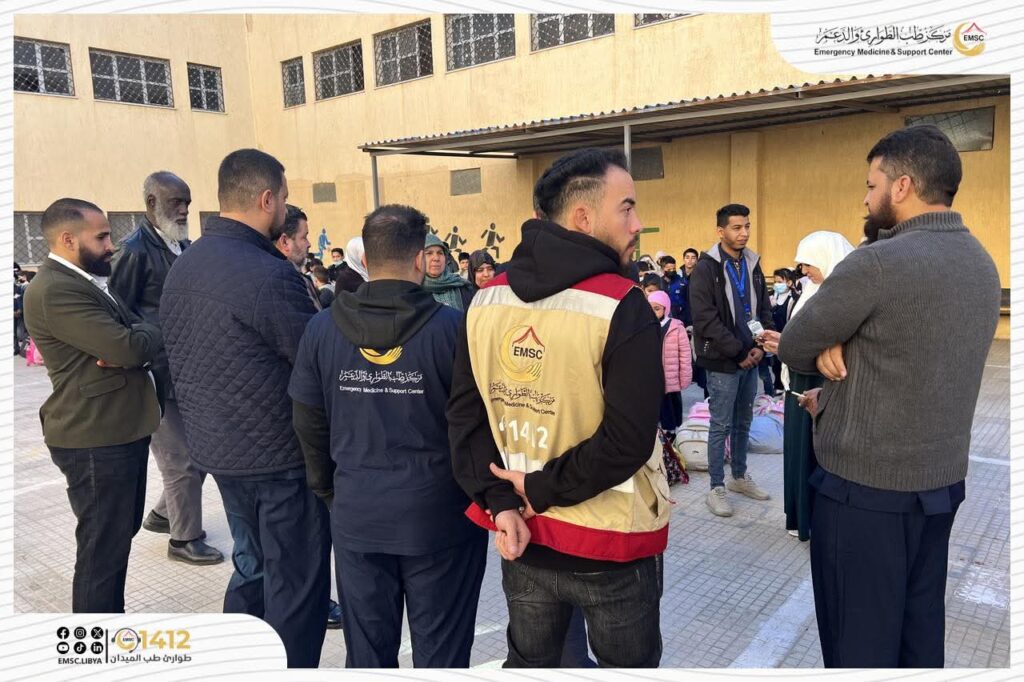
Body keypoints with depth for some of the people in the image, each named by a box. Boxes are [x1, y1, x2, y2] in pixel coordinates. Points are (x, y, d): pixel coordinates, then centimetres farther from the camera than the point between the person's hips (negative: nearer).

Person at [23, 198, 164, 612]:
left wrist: (138, 340, -11)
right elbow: (128, 347, -27)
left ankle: (110, 618, 39)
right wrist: (152, 332, -5)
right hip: (96, 438, -10)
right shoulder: (56, 290, -19)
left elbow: (134, 342, 13)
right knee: (103, 548, 0)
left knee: (120, 535, 22)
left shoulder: (87, 280, 14)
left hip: (120, 430, 10)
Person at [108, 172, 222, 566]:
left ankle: (163, 515, 38)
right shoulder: (135, 250, -12)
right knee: (181, 461, 2)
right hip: (160, 374, -7)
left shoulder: (185, 247, 10)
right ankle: (185, 539, 20)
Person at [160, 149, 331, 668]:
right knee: (296, 582, 7)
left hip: (217, 446, 9)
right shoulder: (267, 274, -22)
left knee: (251, 566, 25)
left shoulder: (183, 266, 6)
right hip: (279, 454, -9)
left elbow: (180, 357, 12)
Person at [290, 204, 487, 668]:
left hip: (357, 514, 3)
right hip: (439, 514, -3)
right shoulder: (452, 327, -14)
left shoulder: (322, 329, -4)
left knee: (367, 652, 19)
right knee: (441, 653, 13)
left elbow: (309, 424, 4)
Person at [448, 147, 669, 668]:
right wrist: (540, 489, -14)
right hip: (611, 545, -4)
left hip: (522, 535, 5)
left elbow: (465, 414, -3)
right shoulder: (621, 306, -19)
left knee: (528, 662, 25)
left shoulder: (487, 300, -1)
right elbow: (628, 440, -24)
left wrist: (501, 503, -8)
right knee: (628, 664, 20)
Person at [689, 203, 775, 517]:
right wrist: (738, 352, -15)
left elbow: (765, 310, 13)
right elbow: (705, 320, -17)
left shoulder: (753, 265, 10)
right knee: (721, 426, 1)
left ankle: (740, 476, 32)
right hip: (722, 361, -6)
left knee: (743, 422, 16)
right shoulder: (705, 268, -11)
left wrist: (760, 346, -3)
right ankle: (717, 487, 12)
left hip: (751, 359, 6)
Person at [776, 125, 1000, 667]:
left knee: (858, 644, 7)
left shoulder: (878, 263, -21)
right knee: (920, 634, 20)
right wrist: (835, 398, -3)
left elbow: (791, 348, -10)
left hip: (864, 487, -8)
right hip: (942, 480, 8)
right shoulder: (981, 264, 7)